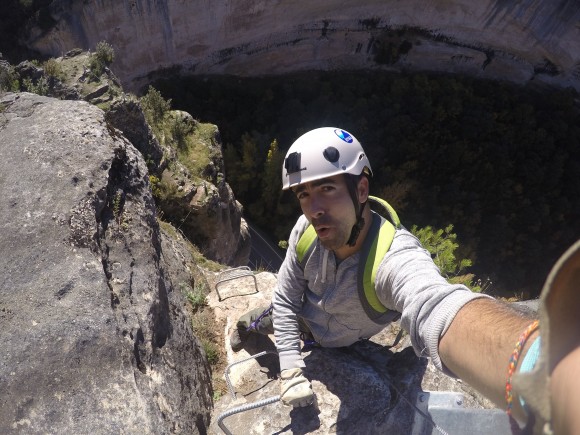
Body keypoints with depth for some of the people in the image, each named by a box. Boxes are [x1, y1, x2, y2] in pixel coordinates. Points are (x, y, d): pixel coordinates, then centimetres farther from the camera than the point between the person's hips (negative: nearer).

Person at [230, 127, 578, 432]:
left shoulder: (396, 257, -50)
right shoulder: (308, 230, -33)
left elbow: (440, 311, -73)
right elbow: (287, 301, -18)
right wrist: (291, 371, -27)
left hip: (336, 343, -1)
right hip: (300, 318, 1)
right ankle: (248, 324, 59)